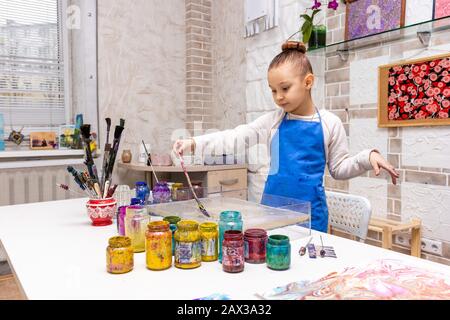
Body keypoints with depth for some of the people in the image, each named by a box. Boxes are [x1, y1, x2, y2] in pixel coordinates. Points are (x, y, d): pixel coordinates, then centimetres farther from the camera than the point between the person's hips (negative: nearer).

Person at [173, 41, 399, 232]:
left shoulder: (329, 123, -1)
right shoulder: (272, 121, 0)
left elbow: (339, 168, 6)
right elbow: (235, 138, -8)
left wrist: (368, 157, -10)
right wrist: (194, 143, -19)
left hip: (311, 209, -1)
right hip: (273, 203, 1)